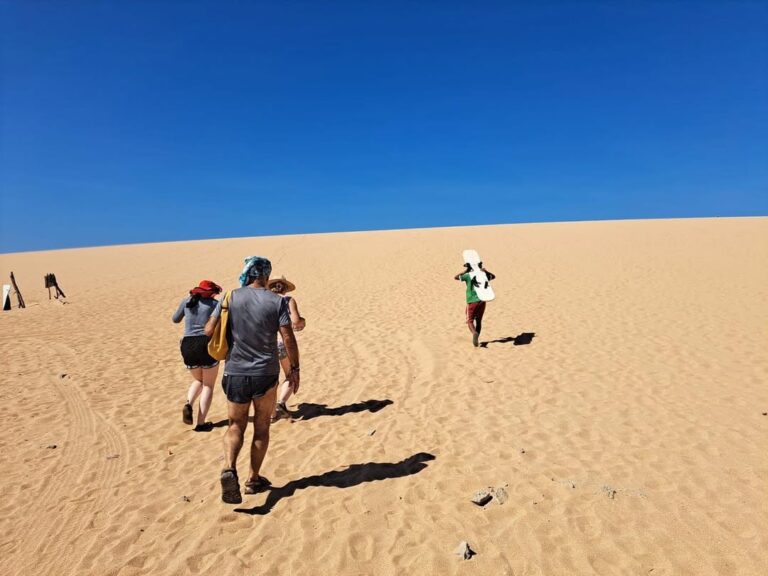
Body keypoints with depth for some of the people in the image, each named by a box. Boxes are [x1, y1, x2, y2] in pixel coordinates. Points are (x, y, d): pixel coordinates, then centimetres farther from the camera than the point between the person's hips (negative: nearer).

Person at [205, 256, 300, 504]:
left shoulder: (230, 298, -2)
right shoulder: (277, 301, -8)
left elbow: (209, 330, -2)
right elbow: (289, 339, -11)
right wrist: (294, 368, 0)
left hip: (235, 373, 2)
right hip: (265, 373, -1)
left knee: (236, 426, 16)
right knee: (262, 427, 17)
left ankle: (229, 469, -7)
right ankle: (253, 479, 24)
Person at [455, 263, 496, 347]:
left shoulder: (468, 276, -8)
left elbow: (455, 277, -7)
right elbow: (493, 276, 23)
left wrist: (466, 271, -2)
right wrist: (486, 272, 6)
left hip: (472, 302, -4)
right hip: (482, 301, 4)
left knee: (470, 321, 2)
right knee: (478, 321, 16)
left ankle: (474, 333, -26)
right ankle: (476, 339, 20)